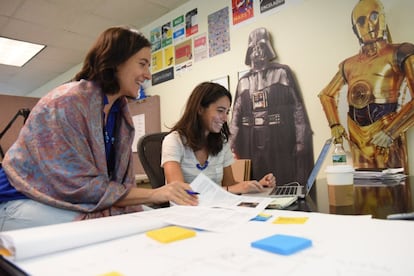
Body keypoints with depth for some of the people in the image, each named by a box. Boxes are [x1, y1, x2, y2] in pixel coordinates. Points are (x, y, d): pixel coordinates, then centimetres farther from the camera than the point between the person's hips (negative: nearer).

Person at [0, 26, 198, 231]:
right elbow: (81, 186, -26)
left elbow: (120, 180, -2)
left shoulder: (121, 113, 2)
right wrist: (154, 194, -28)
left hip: (75, 203, 7)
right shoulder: (66, 103, -22)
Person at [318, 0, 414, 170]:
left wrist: (391, 131, -16)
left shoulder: (400, 54, 0)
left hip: (385, 137, -4)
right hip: (357, 138, 4)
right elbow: (326, 95, 21)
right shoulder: (349, 65, 12)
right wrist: (334, 124, 8)